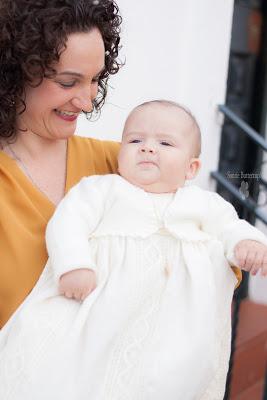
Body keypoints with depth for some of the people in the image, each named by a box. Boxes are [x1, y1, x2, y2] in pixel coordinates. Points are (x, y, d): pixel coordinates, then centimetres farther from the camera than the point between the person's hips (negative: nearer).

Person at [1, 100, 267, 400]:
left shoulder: (203, 203, 22)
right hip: (97, 296, -1)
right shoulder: (102, 188, 14)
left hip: (173, 306, 2)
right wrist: (73, 264, -16)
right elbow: (69, 221, 2)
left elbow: (230, 227, 21)